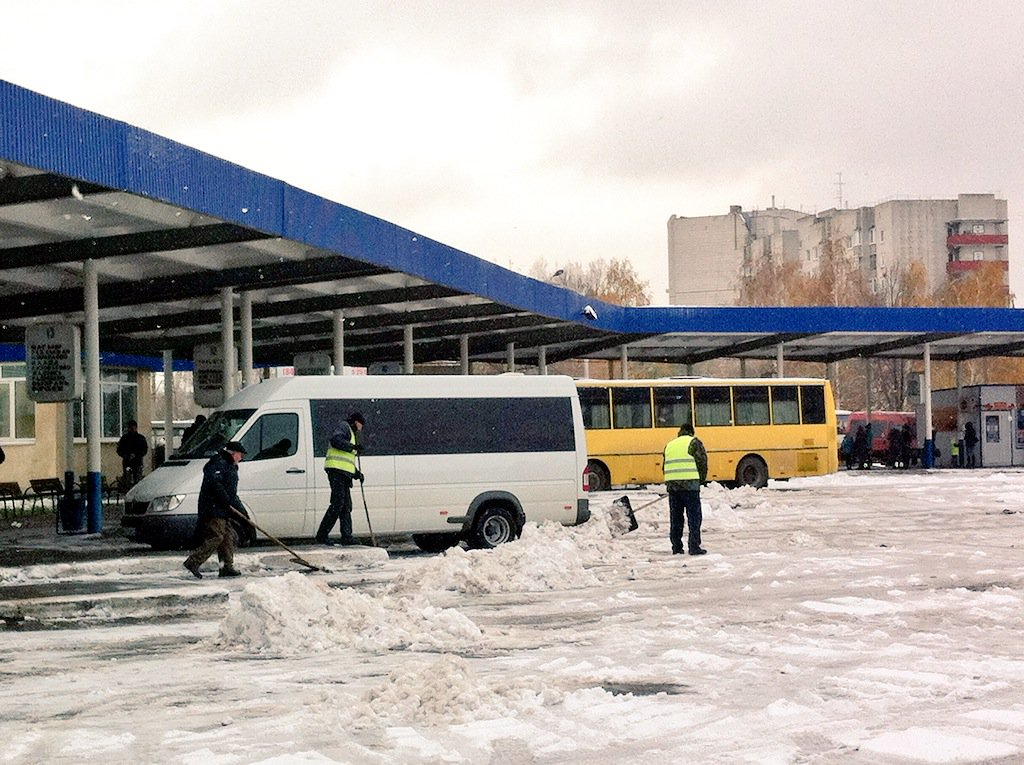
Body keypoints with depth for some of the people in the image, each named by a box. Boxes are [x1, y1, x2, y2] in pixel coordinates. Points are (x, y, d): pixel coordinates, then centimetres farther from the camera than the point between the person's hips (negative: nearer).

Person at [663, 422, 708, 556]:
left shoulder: (670, 445, 19)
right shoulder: (693, 442, 2)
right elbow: (702, 461, -3)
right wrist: (701, 479, 11)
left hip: (672, 485, 5)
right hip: (690, 484, -5)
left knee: (675, 517, 12)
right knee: (694, 516, -1)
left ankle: (676, 547, 13)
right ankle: (694, 547, -6)